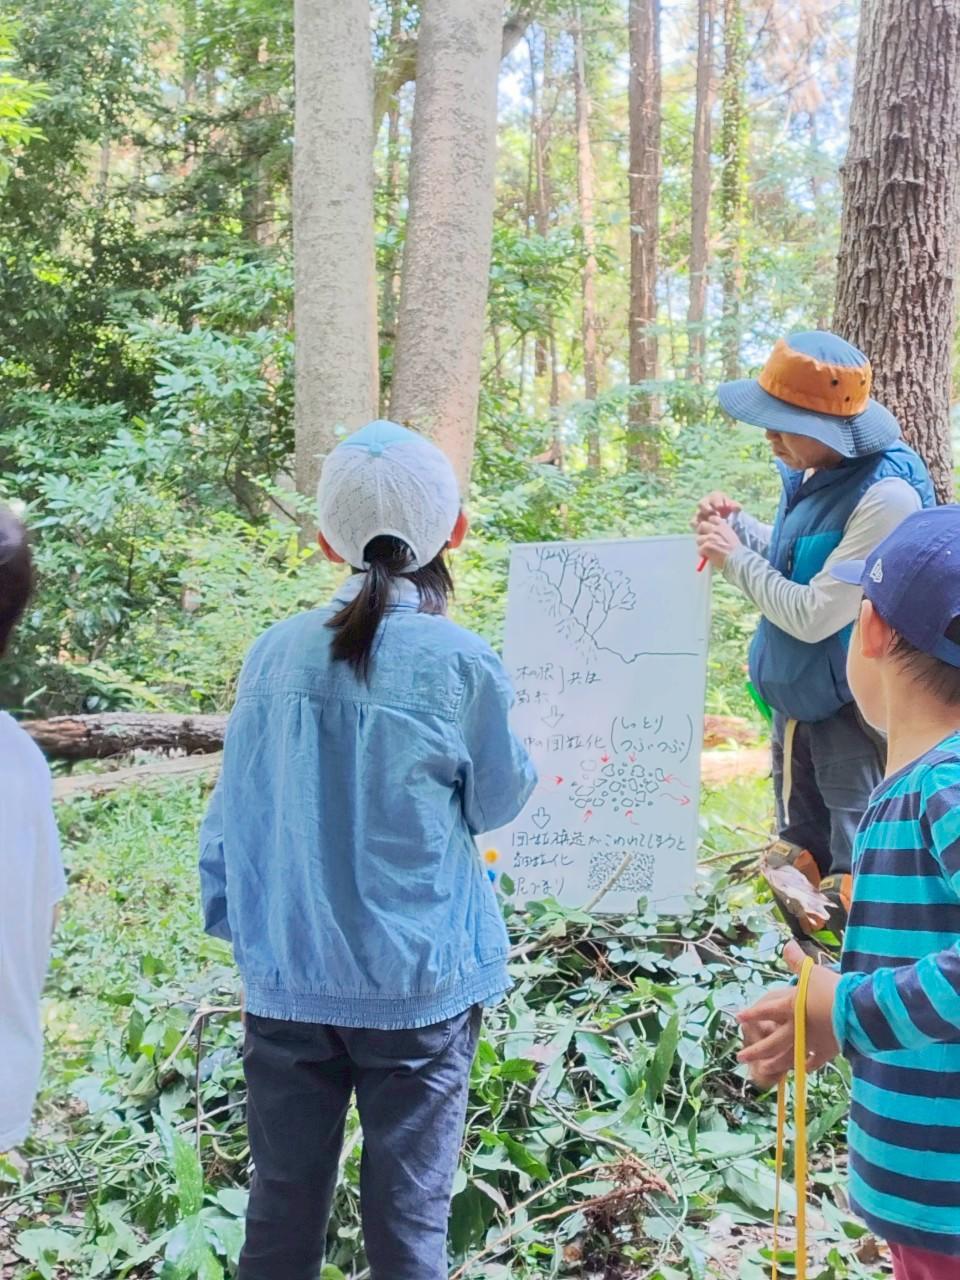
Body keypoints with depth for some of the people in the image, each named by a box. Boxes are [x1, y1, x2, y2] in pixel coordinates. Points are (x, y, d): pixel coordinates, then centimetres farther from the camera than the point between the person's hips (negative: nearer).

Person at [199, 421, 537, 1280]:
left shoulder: (276, 653, -4)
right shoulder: (461, 663, -12)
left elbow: (234, 812, 2)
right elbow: (498, 801, 2)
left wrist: (234, 922, 15)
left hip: (286, 977, 3)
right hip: (416, 980, -3)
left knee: (282, 1209, 16)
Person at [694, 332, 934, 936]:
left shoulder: (885, 496, -26)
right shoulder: (815, 475, 1)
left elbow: (814, 613, -25)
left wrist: (734, 558, -15)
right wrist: (739, 524, 1)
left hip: (853, 711, -9)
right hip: (799, 700, 9)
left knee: (855, 882, 0)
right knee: (801, 864, 21)